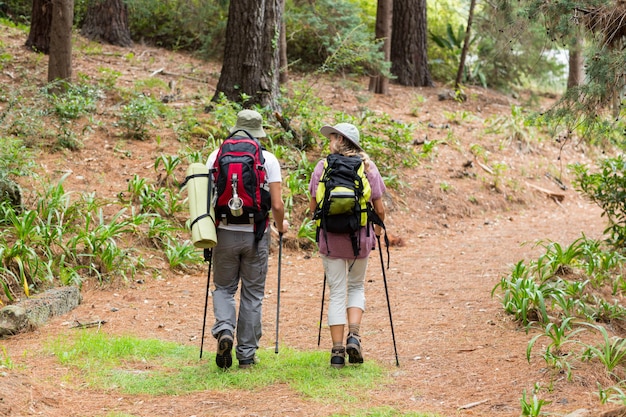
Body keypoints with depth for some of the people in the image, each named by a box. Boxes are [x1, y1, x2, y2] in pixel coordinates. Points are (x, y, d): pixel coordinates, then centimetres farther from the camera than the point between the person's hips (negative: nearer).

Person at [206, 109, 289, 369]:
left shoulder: (217, 155, 1)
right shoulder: (268, 159, -3)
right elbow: (277, 205, -7)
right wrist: (281, 226, 13)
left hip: (225, 232, 1)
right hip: (256, 234, -1)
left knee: (224, 287, 16)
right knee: (252, 294, 10)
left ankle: (224, 329, -11)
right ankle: (247, 354, 12)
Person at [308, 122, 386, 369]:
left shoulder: (322, 167, 0)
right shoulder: (368, 167, 2)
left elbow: (313, 207, 2)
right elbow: (379, 208, 1)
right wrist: (377, 229, 20)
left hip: (331, 238, -1)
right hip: (360, 237, 1)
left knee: (336, 292, 6)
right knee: (356, 286, 19)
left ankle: (337, 350, 2)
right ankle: (354, 336, -1)